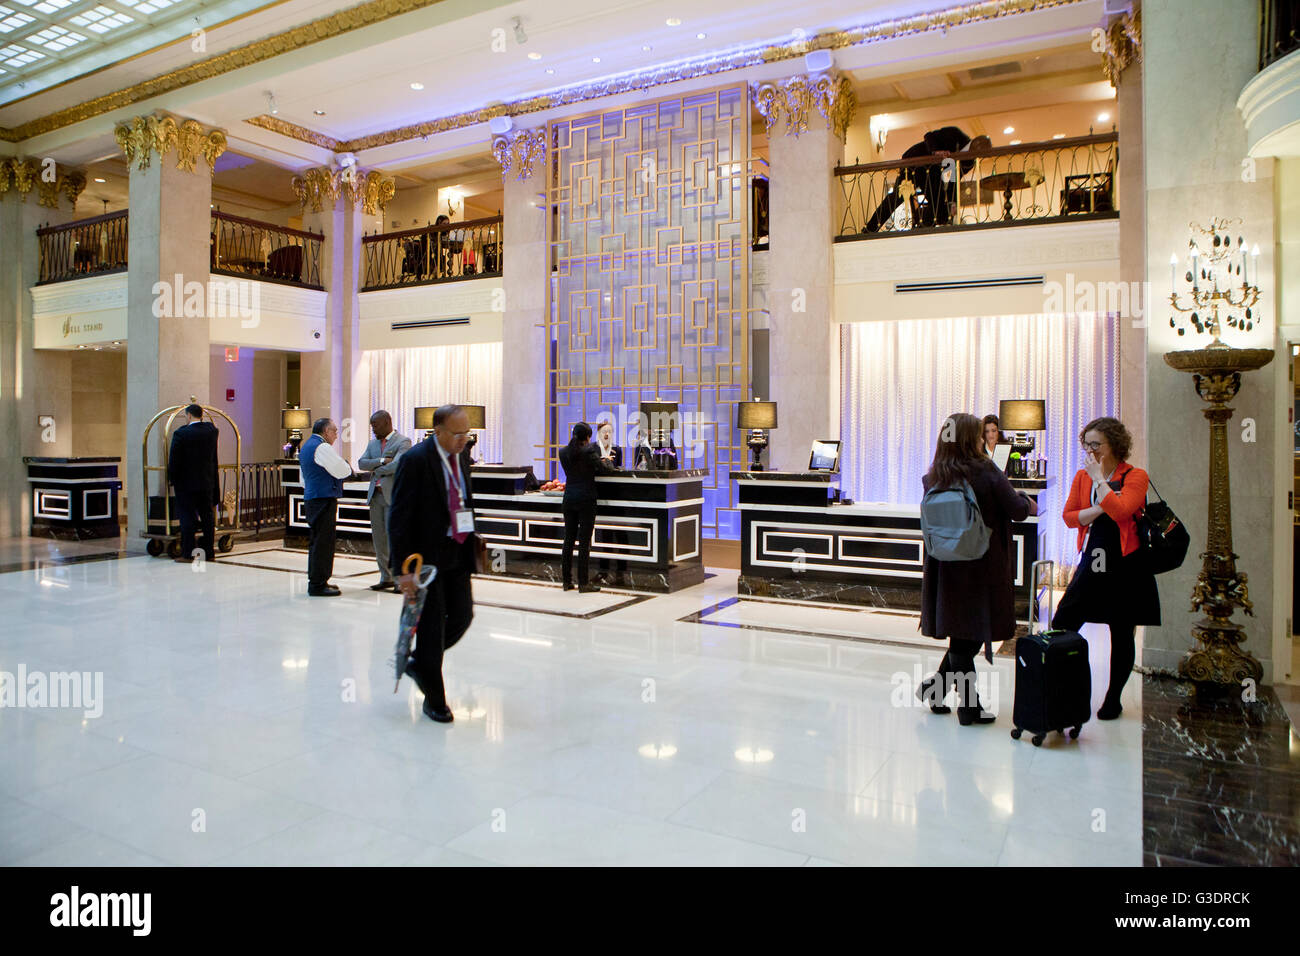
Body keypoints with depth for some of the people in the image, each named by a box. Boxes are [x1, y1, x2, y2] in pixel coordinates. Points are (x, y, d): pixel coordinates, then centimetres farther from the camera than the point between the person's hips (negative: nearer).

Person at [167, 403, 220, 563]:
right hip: (207, 482, 4)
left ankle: (187, 554, 2)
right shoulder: (211, 430, 2)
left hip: (186, 483, -4)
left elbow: (174, 460, -9)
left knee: (187, 518, 1)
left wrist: (172, 479, 1)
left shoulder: (181, 433, -12)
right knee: (208, 517, 9)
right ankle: (209, 552, 13)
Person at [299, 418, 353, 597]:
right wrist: (348, 466, 5)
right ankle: (318, 584, -5)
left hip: (310, 499, 10)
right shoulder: (322, 447, -13)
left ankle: (315, 581, 22)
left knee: (316, 541, 16)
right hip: (324, 499, -10)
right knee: (323, 542, -7)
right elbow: (342, 471, -16)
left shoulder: (306, 446, 19)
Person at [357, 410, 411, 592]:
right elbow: (361, 463, 4)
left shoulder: (403, 441, -5)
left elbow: (396, 465, -18)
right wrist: (381, 461, -11)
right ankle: (386, 578, 16)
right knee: (378, 538, 8)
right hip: (375, 495, 7)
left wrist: (376, 471, -4)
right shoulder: (373, 443, 18)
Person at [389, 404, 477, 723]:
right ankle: (434, 700, 17)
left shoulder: (462, 459, 8)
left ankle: (419, 662, 34)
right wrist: (402, 569, -20)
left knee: (462, 616, 8)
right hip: (426, 554, -7)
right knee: (432, 624, 1)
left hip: (457, 554, 7)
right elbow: (399, 517, -17)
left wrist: (471, 543, 12)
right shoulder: (414, 460, -15)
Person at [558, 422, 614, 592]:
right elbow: (606, 468, -6)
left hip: (569, 499, 5)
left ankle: (567, 581, 15)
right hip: (586, 499, -5)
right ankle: (583, 583, 0)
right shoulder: (588, 451, -13)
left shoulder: (563, 452, 5)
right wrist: (606, 460, 17)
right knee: (584, 541, -2)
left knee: (569, 539, 10)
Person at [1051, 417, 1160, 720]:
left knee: (1121, 635, 7)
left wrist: (1099, 478, -14)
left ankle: (1113, 699, 22)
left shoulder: (1135, 476, -5)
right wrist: (1099, 508, -13)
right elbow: (1069, 516, 2)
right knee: (1060, 626, -2)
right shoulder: (1082, 476, 9)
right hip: (1092, 561, 4)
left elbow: (1121, 510, -23)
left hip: (1125, 565, -4)